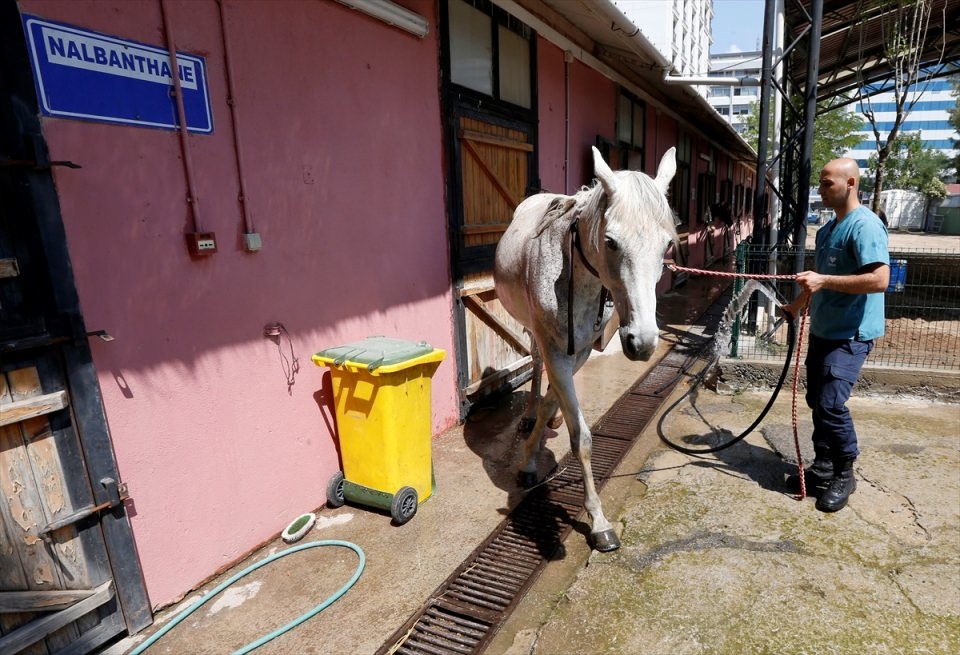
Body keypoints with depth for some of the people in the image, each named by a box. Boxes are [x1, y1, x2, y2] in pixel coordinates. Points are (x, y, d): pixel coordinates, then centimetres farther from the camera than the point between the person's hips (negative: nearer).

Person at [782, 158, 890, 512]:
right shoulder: (827, 228, 13)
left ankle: (844, 475, 8)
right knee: (816, 401, 12)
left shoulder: (865, 225, -15)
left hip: (850, 335, -9)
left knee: (831, 403, -11)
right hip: (822, 331, 9)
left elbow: (879, 279, -26)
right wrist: (798, 304, 26)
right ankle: (823, 466, 26)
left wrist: (824, 281, -28)